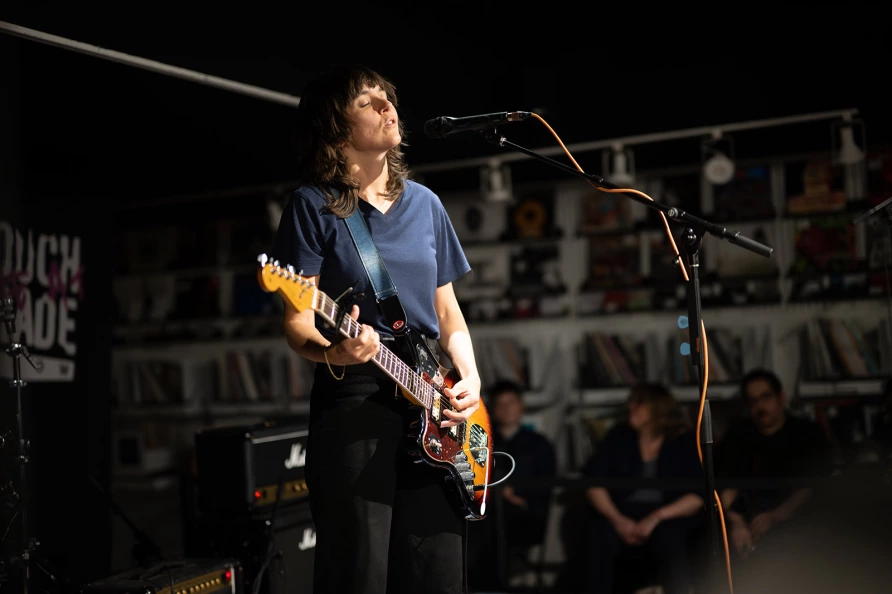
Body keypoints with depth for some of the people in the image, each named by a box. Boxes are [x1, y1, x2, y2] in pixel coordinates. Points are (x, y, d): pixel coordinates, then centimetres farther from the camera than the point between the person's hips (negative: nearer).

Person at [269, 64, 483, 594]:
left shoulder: (425, 203, 15)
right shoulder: (314, 204, -1)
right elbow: (297, 322, -5)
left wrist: (470, 377, 2)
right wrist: (333, 353, -26)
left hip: (433, 407, 5)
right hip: (354, 397, -5)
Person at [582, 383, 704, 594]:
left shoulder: (685, 443, 7)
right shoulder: (619, 436, 13)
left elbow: (698, 497, -2)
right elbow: (594, 483, 5)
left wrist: (657, 517, -16)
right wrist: (617, 519, -12)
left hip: (670, 516, -1)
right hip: (622, 512, 2)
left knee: (670, 541, -36)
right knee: (602, 538, -32)